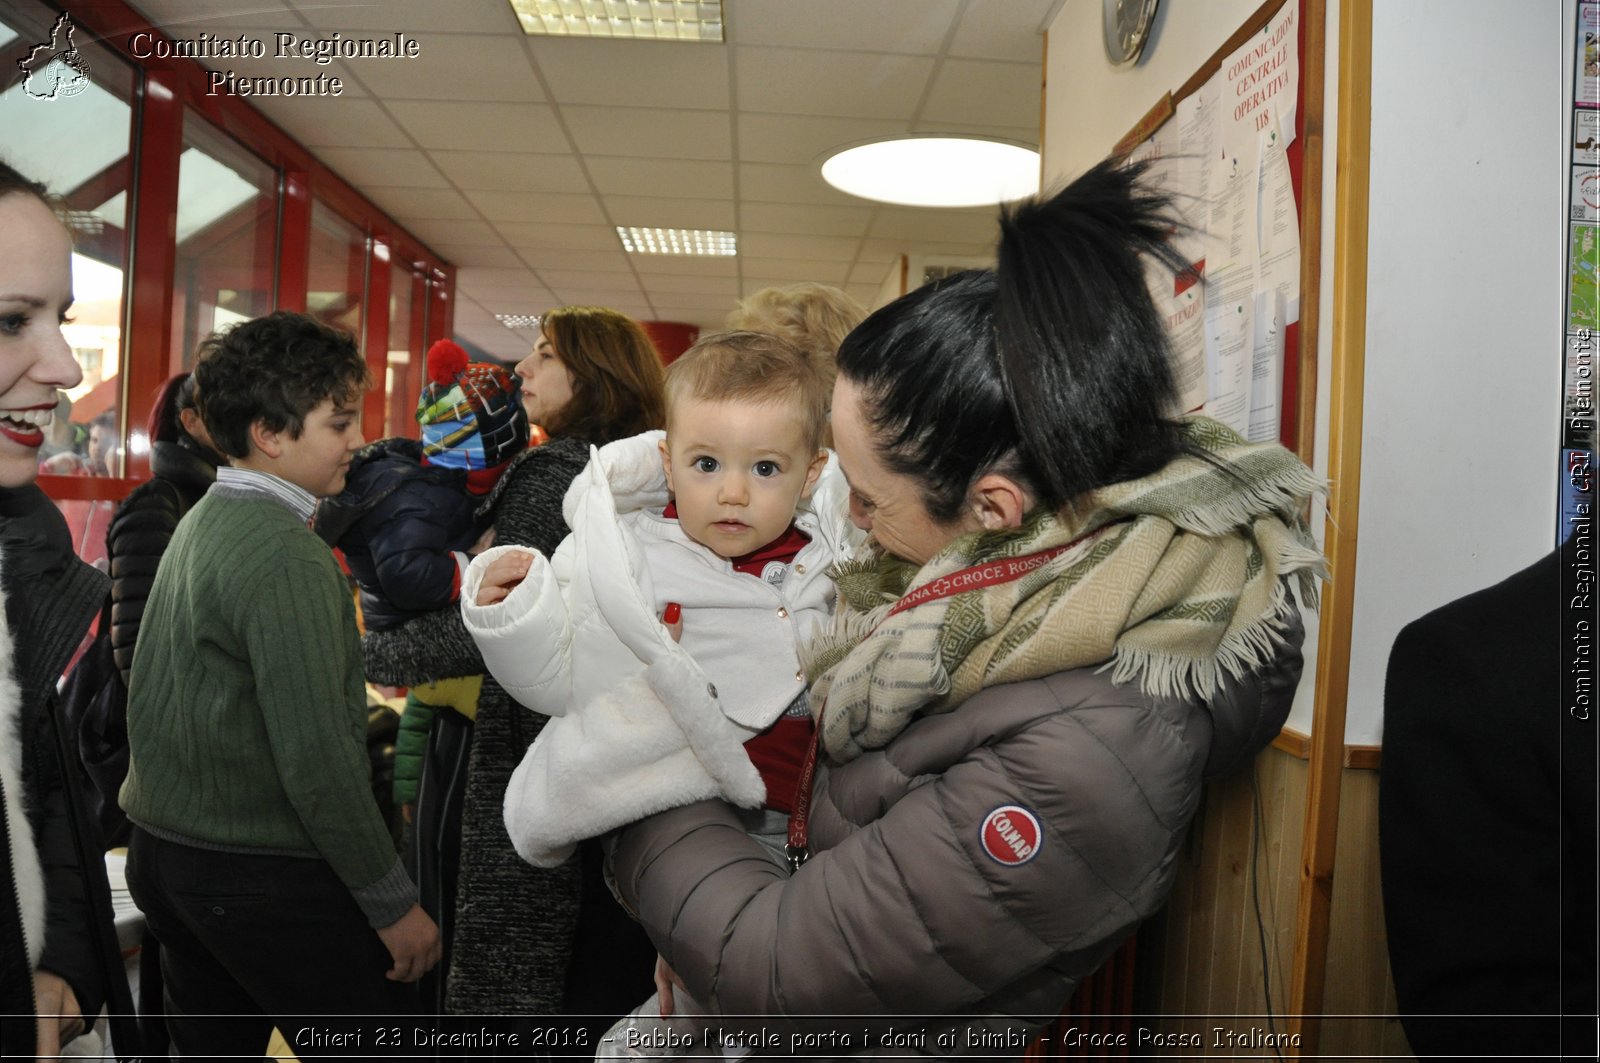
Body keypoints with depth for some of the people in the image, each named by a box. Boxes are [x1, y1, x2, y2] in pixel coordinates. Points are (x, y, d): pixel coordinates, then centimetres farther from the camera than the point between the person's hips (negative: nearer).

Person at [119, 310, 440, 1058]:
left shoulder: (201, 522, 7)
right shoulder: (285, 556, -21)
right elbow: (316, 757, -24)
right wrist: (394, 905, -17)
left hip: (162, 852, 9)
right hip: (266, 880, -9)